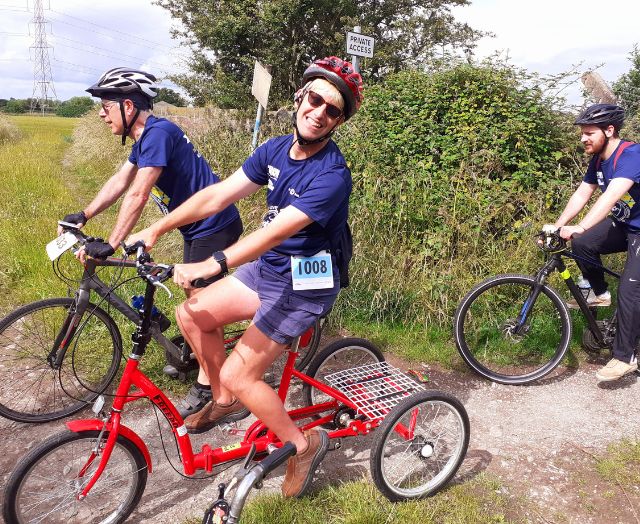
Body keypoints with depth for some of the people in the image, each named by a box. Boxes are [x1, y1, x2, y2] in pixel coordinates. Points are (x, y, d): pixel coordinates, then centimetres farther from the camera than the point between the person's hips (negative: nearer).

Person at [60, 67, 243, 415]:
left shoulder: (159, 133, -23)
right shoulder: (144, 138, 9)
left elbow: (137, 194, -28)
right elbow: (119, 181, 14)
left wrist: (110, 246, -27)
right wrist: (83, 215, 9)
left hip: (215, 227, -10)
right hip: (198, 226, 10)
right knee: (194, 297, 21)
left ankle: (206, 386, 9)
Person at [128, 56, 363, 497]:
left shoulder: (332, 175, -24)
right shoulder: (276, 150, 0)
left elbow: (275, 231, -34)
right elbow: (218, 195, -2)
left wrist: (211, 266, -44)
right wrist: (155, 230, -7)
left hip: (304, 286, -8)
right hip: (267, 268, 8)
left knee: (238, 375, -10)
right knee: (192, 314, 6)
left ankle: (305, 443, 13)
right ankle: (226, 400, 26)